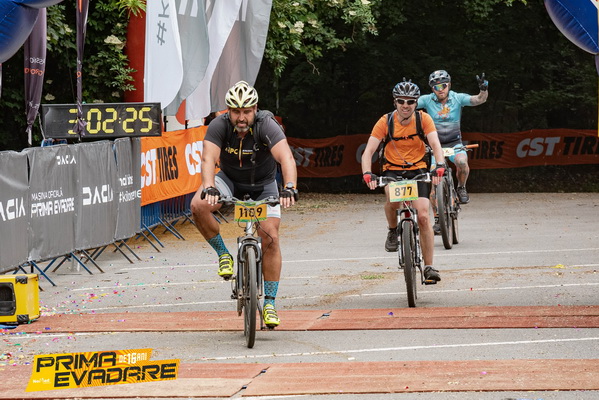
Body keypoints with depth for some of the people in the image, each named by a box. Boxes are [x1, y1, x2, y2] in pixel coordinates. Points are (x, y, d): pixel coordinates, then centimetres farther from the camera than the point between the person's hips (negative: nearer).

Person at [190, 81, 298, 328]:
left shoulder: (267, 126, -28)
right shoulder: (219, 126, -24)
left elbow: (286, 158, -41)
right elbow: (209, 158, -36)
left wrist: (290, 187, -59)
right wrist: (209, 188, -55)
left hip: (263, 186, -1)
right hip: (229, 180, 1)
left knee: (270, 238, -16)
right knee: (198, 206, -28)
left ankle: (269, 303, -5)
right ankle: (222, 253, -5)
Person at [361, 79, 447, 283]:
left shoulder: (423, 119, -10)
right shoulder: (385, 122, -11)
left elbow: (435, 145, -20)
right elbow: (368, 151, -16)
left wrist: (440, 166, -41)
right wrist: (367, 173, -35)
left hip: (417, 170, 0)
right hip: (392, 170, 0)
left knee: (423, 216, -14)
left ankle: (429, 267, -6)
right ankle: (392, 231, -3)